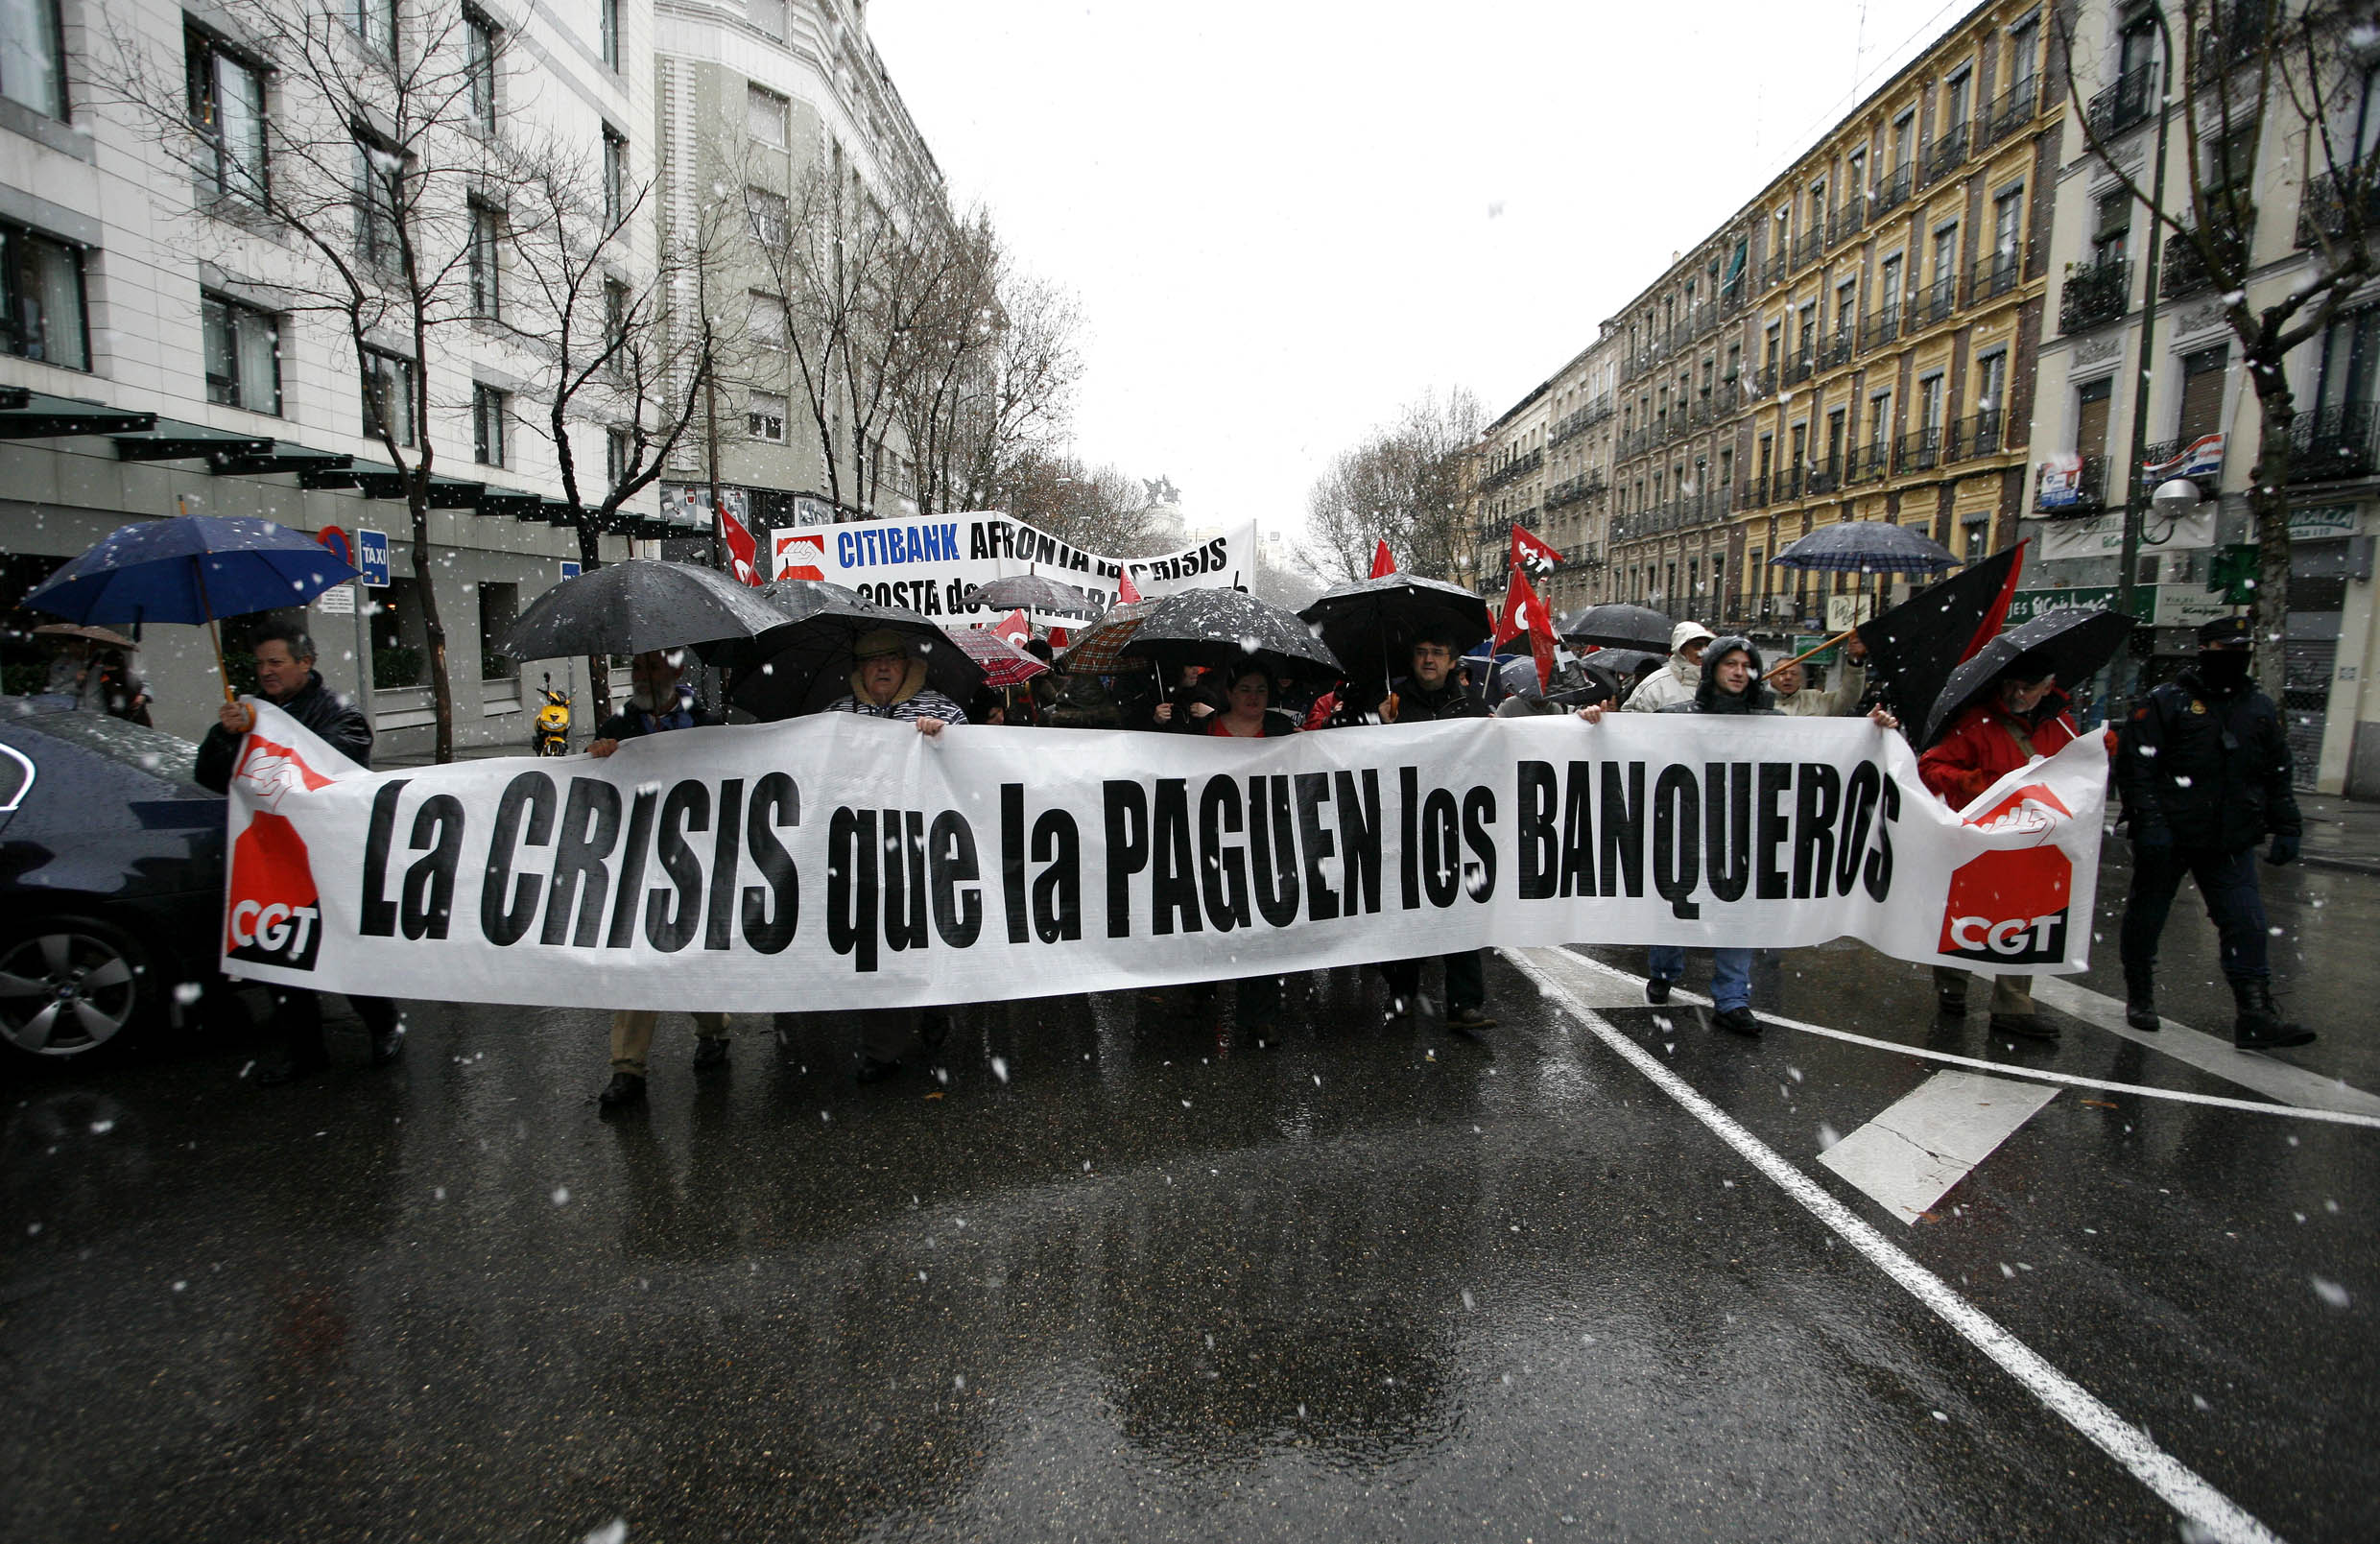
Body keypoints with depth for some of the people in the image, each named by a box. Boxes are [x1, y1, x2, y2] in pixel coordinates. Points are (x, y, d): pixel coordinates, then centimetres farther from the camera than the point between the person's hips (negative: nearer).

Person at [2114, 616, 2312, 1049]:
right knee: (2146, 917, 6)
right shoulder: (2167, 701, -5)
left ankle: (2255, 1017, -1)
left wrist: (2286, 828, 13)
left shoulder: (2260, 708, 13)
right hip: (2166, 839, -4)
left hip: (2231, 844, 5)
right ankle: (2140, 999, 22)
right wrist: (2148, 820, -18)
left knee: (2247, 924, -4)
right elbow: (2134, 765, -11)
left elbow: (2278, 776, 20)